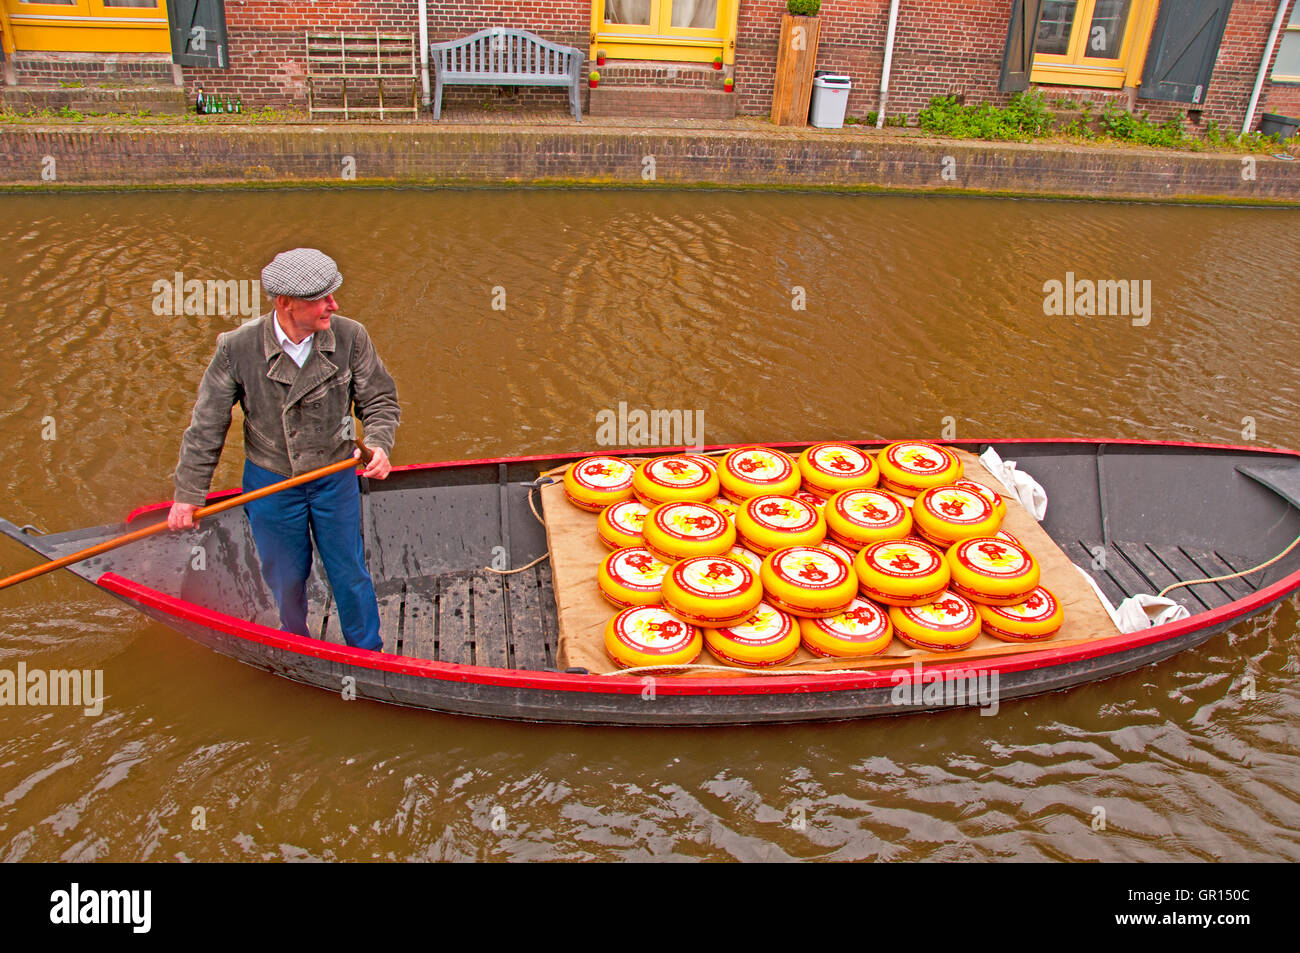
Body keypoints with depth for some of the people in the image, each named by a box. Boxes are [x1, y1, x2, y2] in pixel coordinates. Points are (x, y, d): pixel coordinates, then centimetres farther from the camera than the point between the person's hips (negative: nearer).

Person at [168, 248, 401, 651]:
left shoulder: (350, 337, -14)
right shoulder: (237, 348, -16)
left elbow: (380, 400, -3)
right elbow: (206, 426, -7)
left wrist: (378, 444, -24)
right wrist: (188, 494, -4)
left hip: (336, 479, 1)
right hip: (270, 485, 0)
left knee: (350, 574, 12)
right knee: (285, 580, 16)